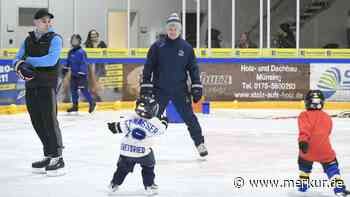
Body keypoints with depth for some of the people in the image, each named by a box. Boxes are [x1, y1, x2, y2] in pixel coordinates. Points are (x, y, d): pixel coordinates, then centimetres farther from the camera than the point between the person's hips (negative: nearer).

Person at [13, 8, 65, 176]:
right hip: (31, 86, 6)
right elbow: (18, 58, 9)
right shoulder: (28, 40, 14)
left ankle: (57, 158, -4)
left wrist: (29, 60, -11)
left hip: (48, 85, -6)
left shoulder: (55, 39, -4)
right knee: (37, 123, 8)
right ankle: (48, 156, 19)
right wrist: (20, 65, -15)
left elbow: (51, 60, -18)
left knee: (50, 121, -9)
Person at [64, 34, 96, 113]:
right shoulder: (71, 52, 8)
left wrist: (81, 74, -21)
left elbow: (84, 63, -19)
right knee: (73, 89, 8)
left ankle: (92, 103, 10)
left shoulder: (82, 52, -16)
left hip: (82, 75, -8)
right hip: (74, 74, 8)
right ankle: (75, 105, 17)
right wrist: (65, 69, 19)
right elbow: (68, 62, 22)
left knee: (84, 90, -6)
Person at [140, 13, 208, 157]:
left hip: (180, 90, 0)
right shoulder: (157, 46, -2)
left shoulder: (186, 48, 1)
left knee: (189, 117, -1)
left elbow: (193, 68, 5)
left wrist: (196, 87, 0)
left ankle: (200, 143, 10)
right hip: (160, 90, 0)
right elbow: (148, 67, -1)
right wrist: (145, 86, -6)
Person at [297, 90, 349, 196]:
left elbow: (305, 129, -20)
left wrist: (303, 140, -32)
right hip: (325, 150, 1)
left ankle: (303, 185, 33)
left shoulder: (304, 115, -2)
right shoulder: (327, 117, 13)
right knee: (332, 167, 12)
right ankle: (339, 188, -1)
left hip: (307, 149, -1)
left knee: (304, 165, 26)